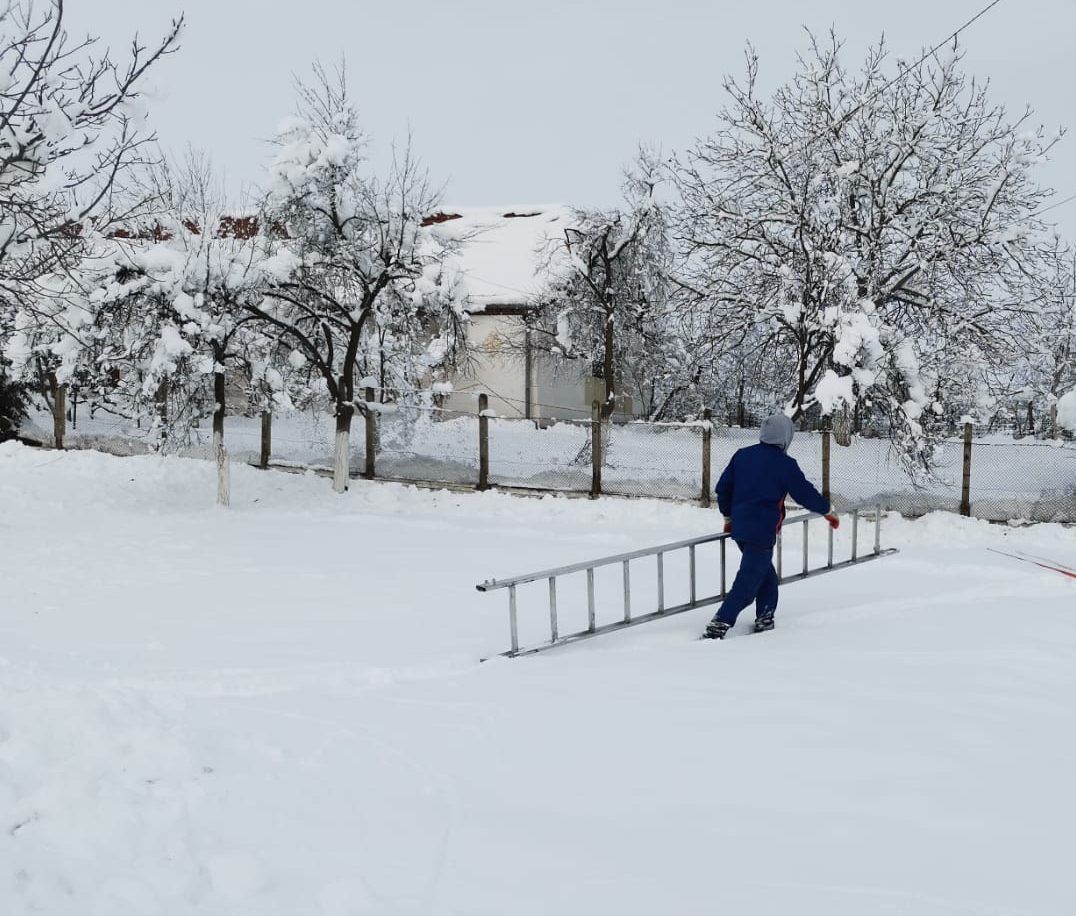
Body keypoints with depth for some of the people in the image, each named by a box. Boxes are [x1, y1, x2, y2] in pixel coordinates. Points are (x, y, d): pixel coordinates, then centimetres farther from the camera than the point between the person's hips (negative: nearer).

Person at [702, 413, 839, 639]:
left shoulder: (742, 455, 7)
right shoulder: (785, 464, -11)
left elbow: (722, 488, 14)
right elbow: (806, 494, -4)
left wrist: (728, 516, 29)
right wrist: (828, 510, 13)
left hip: (739, 528, 7)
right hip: (762, 533, -7)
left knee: (766, 575, 23)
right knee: (748, 583, -6)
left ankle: (764, 619, 25)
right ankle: (718, 627, -13)